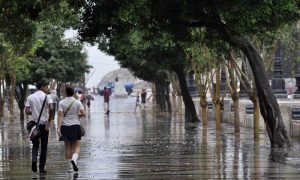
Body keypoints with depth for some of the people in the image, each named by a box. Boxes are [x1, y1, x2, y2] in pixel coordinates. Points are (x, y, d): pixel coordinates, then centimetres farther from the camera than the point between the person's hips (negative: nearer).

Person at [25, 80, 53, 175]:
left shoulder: (30, 97, 4)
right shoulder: (47, 97, -6)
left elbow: (27, 111, -3)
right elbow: (51, 108, -21)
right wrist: (49, 121, -11)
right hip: (44, 124, -2)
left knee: (35, 144, 16)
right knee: (44, 146, 8)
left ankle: (34, 159, -12)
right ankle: (41, 168, 9)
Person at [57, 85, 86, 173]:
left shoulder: (61, 103, -3)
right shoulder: (77, 102, -4)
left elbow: (60, 115, -11)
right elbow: (83, 114, -8)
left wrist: (58, 128, -13)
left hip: (65, 126, 1)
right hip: (75, 126, -1)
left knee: (67, 147, 12)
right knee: (77, 146, 5)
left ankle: (70, 166, 15)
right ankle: (74, 159, -24)